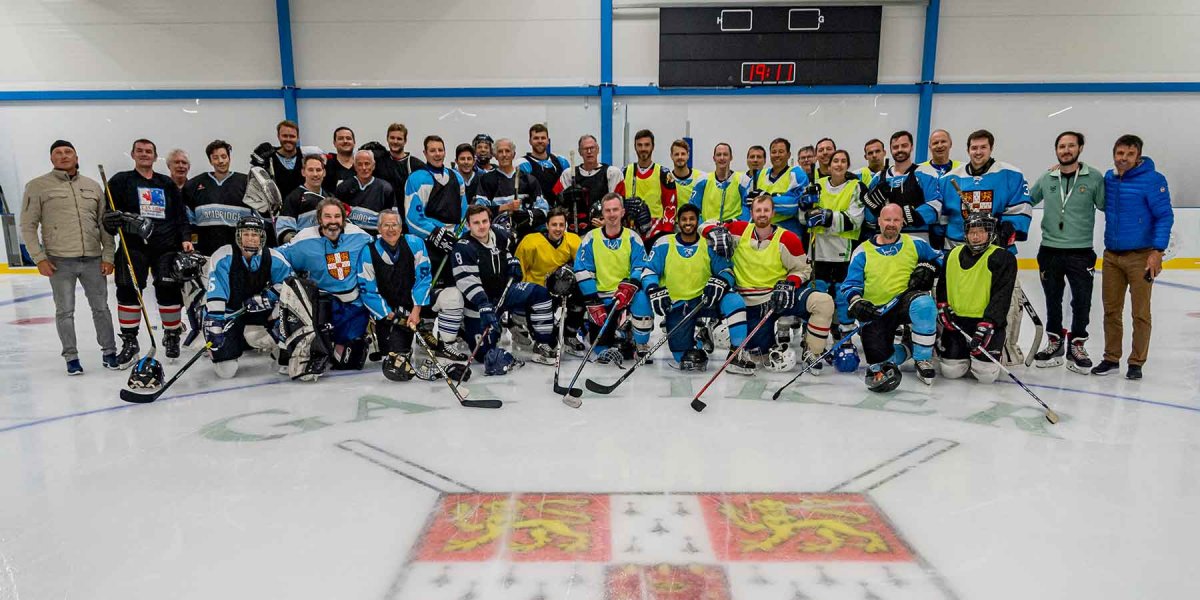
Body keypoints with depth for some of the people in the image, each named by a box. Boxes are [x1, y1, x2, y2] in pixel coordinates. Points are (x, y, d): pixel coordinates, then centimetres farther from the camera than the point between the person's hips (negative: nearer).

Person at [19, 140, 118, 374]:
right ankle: (71, 357, 15)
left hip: (93, 260, 2)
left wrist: (108, 256, 4)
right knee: (65, 311, 4)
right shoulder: (38, 186, 1)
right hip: (59, 261, -2)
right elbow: (28, 226, 0)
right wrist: (39, 258, -7)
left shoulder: (93, 186, 10)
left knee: (101, 308, 8)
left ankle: (109, 352, 18)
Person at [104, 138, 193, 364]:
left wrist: (185, 238, 2)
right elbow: (108, 213, 4)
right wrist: (111, 220, -19)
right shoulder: (120, 181, 9)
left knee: (169, 290, -1)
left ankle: (172, 336, 16)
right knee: (128, 290, -7)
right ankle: (129, 342, 3)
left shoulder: (167, 184, 16)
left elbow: (181, 214, 15)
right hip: (133, 245, -1)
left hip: (166, 245, 2)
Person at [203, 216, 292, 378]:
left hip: (257, 312, 2)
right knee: (226, 371, -9)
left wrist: (264, 298, -19)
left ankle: (283, 348, 0)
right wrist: (213, 327, -33)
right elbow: (214, 296, -25)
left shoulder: (273, 258, -11)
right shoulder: (223, 257, -19)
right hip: (228, 312, -2)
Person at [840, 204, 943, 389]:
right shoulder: (863, 251, 4)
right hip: (875, 311, 0)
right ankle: (907, 348, 21)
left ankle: (923, 358, -14)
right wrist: (856, 302, -19)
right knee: (878, 358, -15)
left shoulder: (915, 244, 9)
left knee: (923, 303, -37)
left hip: (906, 301, 0)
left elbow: (938, 259, 20)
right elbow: (850, 285, 1)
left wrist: (927, 268, -2)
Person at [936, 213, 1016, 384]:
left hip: (989, 320, -3)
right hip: (956, 320, 4)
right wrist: (943, 307, 5)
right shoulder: (954, 254, 8)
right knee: (950, 371, -4)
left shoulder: (1003, 258, -7)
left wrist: (987, 324, -23)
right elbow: (942, 283, 21)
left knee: (986, 375, -12)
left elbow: (1002, 296, -14)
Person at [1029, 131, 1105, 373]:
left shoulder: (1094, 177, -2)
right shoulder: (1046, 179, 4)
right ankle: (1054, 342, 26)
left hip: (1081, 252, -2)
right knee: (1052, 300, 12)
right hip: (1049, 250, 2)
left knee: (1082, 301, 3)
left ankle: (1077, 346, 18)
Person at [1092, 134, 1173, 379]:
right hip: (1111, 255, 5)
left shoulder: (1153, 180, -9)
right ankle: (1111, 358, 20)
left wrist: (1157, 251, -15)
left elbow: (1164, 216, -9)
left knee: (1140, 313, 3)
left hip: (1140, 257, -4)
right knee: (1111, 310, 10)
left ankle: (1136, 363, 12)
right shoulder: (1108, 178, 6)